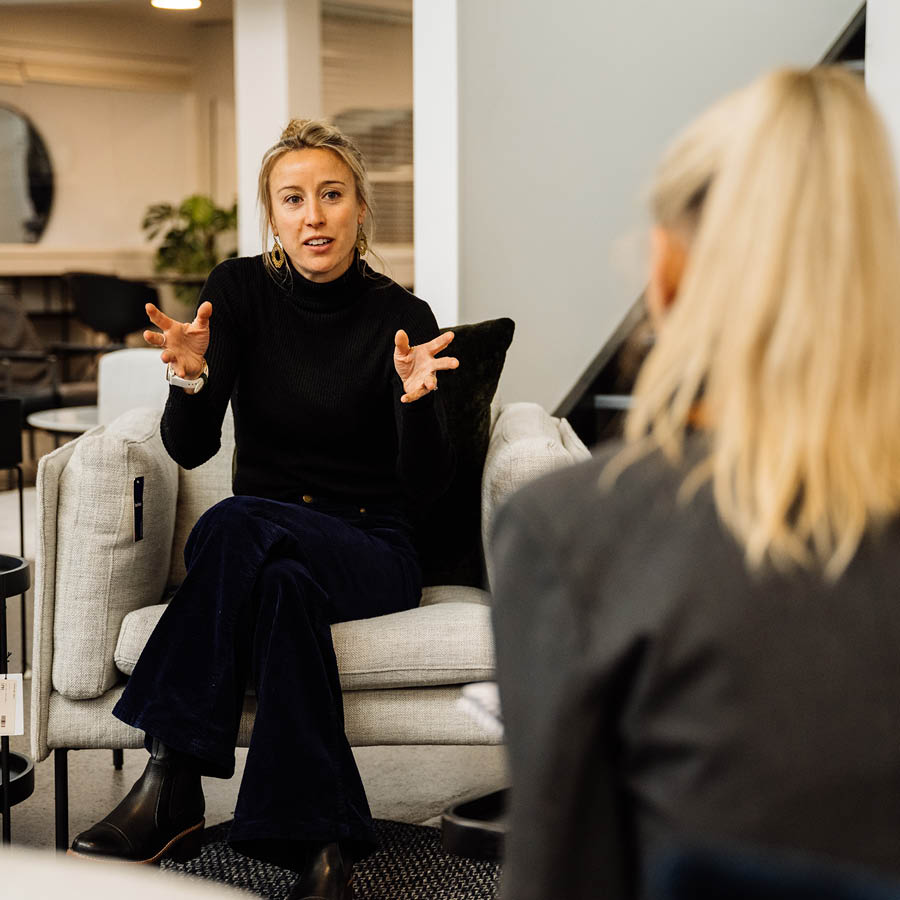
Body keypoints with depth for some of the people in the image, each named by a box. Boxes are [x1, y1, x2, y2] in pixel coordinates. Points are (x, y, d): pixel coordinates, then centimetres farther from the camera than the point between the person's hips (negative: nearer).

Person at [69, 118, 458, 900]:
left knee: (239, 526, -34)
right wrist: (191, 377, -29)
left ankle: (172, 785, -31)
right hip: (269, 541, 2)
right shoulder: (241, 290, 1)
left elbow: (427, 484, -10)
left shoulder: (401, 318, -4)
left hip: (372, 552, -2)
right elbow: (189, 449, -8)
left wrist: (415, 396, -30)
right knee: (283, 587, -37)